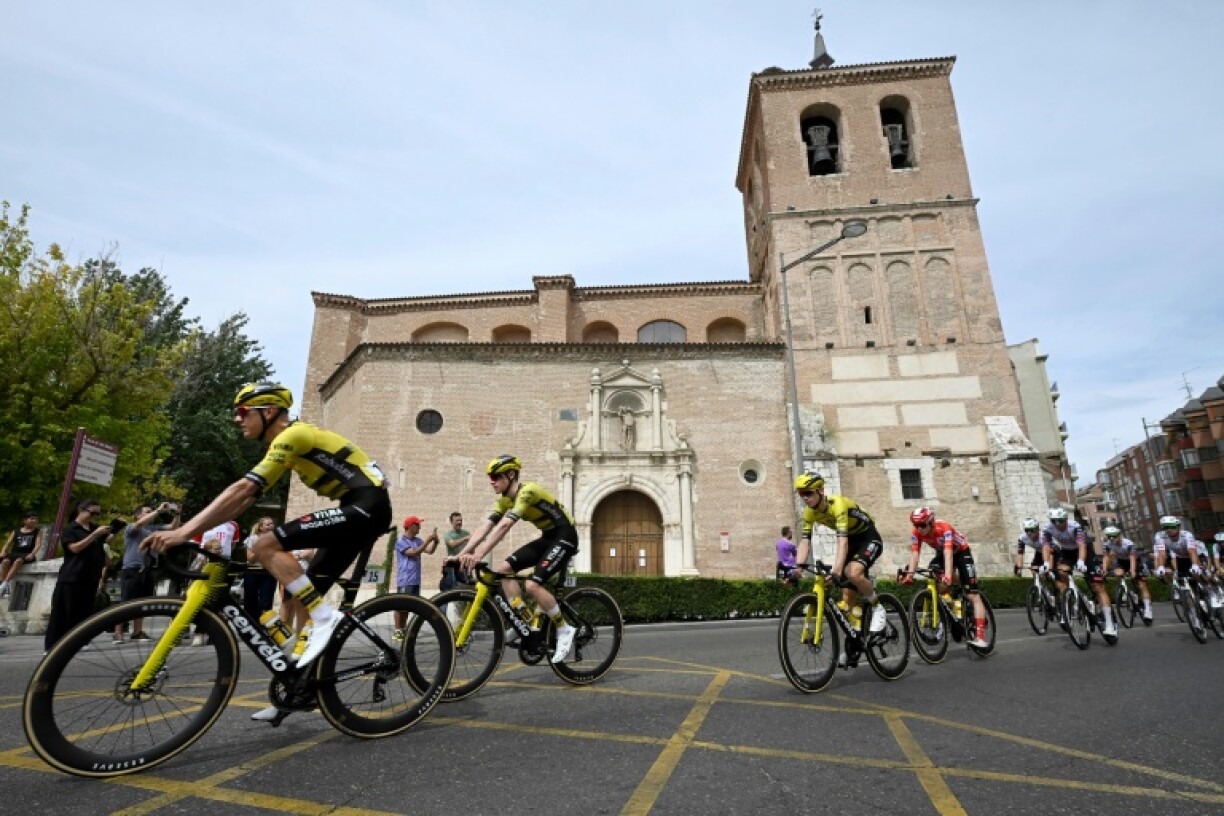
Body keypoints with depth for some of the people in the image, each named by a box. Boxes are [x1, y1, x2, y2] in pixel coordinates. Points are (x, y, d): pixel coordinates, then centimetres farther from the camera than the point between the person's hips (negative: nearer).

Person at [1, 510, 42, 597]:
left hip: (27, 555, -3)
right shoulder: (16, 532, 17)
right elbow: (7, 544, 11)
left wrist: (32, 554, -20)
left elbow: (38, 544, -2)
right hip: (14, 554, 3)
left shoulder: (38, 531, 11)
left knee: (18, 560, -36)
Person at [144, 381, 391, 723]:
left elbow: (242, 489, -20)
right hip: (362, 511, 10)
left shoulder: (292, 435, -11)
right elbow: (245, 499, 18)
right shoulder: (288, 443, 18)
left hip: (367, 506, -10)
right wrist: (190, 529, 11)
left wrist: (184, 531, -20)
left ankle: (325, 618, -12)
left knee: (265, 546, -16)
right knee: (306, 595, 11)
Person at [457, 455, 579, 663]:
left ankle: (564, 630, -4)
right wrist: (462, 553, -16)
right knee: (503, 569, -4)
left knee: (532, 585, -23)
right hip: (547, 538, 9)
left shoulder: (527, 491, -24)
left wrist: (478, 555, -41)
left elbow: (504, 526, -35)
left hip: (564, 537, -9)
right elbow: (485, 527, -4)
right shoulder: (504, 500, 4)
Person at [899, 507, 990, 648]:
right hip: (941, 553, 6)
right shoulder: (916, 533, -24)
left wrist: (948, 576, -60)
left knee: (973, 595, -12)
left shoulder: (944, 528, -38)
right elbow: (914, 553, -30)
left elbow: (948, 553, -47)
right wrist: (909, 574, -45)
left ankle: (980, 636, -16)